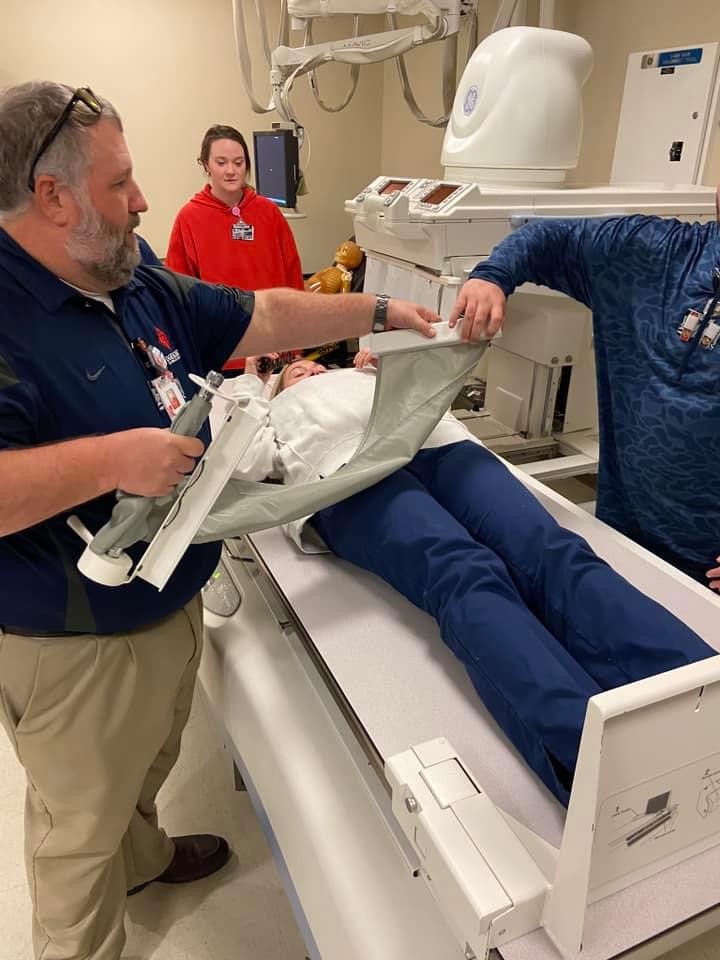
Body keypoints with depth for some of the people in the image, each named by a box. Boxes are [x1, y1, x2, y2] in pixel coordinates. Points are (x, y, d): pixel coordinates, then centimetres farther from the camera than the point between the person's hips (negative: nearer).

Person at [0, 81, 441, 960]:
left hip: (170, 603, 8)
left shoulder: (141, 289, 1)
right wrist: (109, 459, -36)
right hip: (75, 646, -8)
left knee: (142, 769, 33)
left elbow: (264, 317, 8)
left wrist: (383, 311, 8)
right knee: (81, 823, 18)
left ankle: (141, 856, 62)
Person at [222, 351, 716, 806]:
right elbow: (245, 462, 18)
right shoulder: (276, 411, 38)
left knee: (555, 552, -28)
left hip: (440, 443, 4)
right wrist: (249, 384, 29)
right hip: (348, 467, -3)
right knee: (470, 577, -35)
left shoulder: (365, 375, 45)